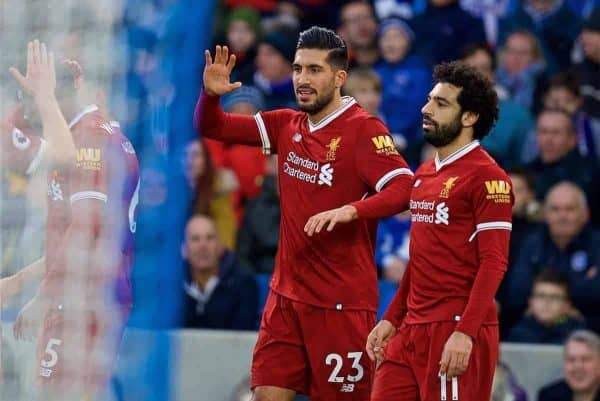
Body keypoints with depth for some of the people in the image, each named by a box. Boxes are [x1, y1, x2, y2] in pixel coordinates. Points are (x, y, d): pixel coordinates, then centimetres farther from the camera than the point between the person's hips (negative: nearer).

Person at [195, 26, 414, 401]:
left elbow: (404, 188, -23)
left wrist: (348, 211, -38)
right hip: (286, 294, 6)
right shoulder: (288, 126, 9)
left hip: (342, 301, -6)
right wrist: (211, 94, -6)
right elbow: (213, 127, 16)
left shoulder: (364, 129, -11)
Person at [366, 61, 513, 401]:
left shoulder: (487, 176, -9)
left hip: (458, 330, -8)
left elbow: (494, 263, -14)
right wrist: (391, 319, 19)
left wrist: (465, 333, -21)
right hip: (413, 329, 8)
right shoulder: (424, 175, 17)